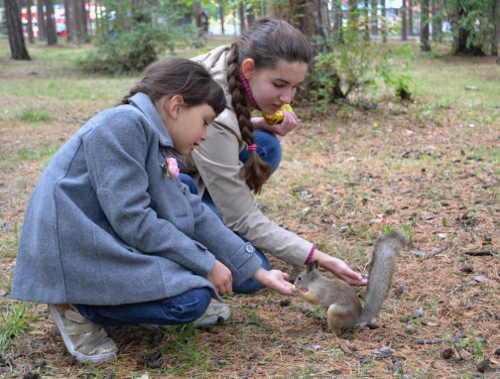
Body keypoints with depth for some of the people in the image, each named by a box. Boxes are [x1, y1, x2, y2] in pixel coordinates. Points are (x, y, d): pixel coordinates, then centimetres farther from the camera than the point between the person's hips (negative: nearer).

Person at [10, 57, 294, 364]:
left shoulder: (158, 144, 11)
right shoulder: (124, 124, -18)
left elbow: (196, 214, 11)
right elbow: (131, 220, -23)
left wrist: (259, 273, 10)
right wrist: (207, 264, -14)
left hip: (107, 241, 10)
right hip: (74, 255, -10)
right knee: (193, 299, -17)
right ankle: (78, 308, -4)